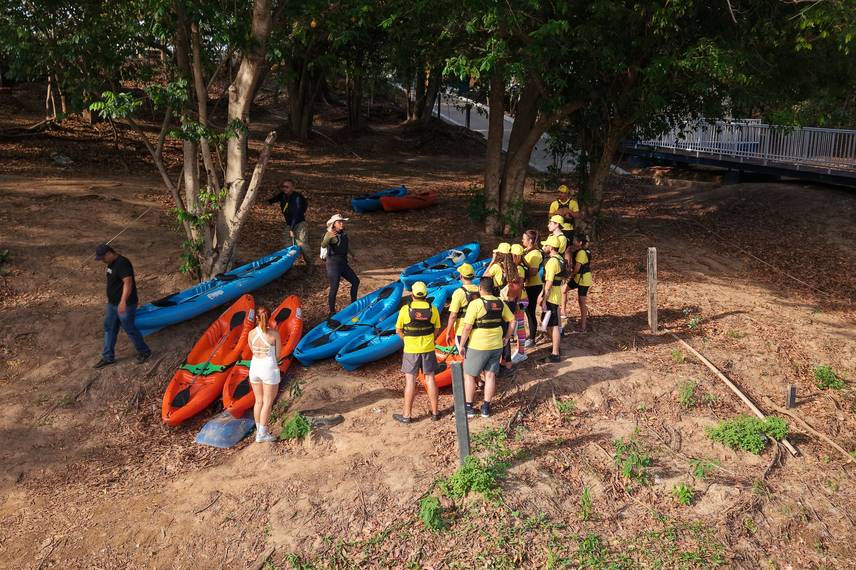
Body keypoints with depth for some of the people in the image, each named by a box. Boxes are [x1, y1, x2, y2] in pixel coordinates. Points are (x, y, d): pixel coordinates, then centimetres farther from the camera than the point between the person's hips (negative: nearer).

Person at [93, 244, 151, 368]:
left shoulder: (122, 263, -22)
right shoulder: (111, 264, 9)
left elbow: (128, 283, -30)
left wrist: (123, 301, -39)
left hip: (125, 304, -10)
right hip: (112, 303, 10)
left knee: (129, 328, 1)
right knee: (109, 328, 13)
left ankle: (144, 352, 19)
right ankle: (108, 357, 23)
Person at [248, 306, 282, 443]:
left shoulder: (251, 334, -5)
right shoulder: (274, 334, -14)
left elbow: (253, 351, 7)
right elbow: (278, 354, -5)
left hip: (255, 367, 4)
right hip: (269, 368, -4)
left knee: (258, 401, 17)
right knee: (267, 402, 5)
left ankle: (259, 430, 26)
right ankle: (262, 434, 6)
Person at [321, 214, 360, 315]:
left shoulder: (343, 234, 8)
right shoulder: (330, 234, -13)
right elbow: (323, 245, -31)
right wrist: (329, 237, -50)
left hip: (343, 263, 8)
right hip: (333, 264, -8)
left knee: (355, 281, 15)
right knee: (334, 288, -8)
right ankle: (332, 312, 4)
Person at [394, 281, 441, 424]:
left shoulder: (405, 309, -12)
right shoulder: (433, 310, -5)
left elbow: (398, 330, -3)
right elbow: (436, 331, 4)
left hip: (411, 350, -2)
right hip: (428, 349, 2)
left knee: (410, 381, 3)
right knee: (430, 379, 11)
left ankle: (407, 415, 8)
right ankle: (435, 412, 19)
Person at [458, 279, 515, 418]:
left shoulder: (476, 303, -16)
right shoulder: (500, 303, 2)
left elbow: (467, 327, -18)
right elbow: (512, 321, 10)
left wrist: (462, 345, -9)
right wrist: (506, 337, 18)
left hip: (478, 346, -5)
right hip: (496, 345, 5)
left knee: (469, 375, 9)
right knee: (490, 375, 12)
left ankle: (469, 408, 12)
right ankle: (486, 408, 16)